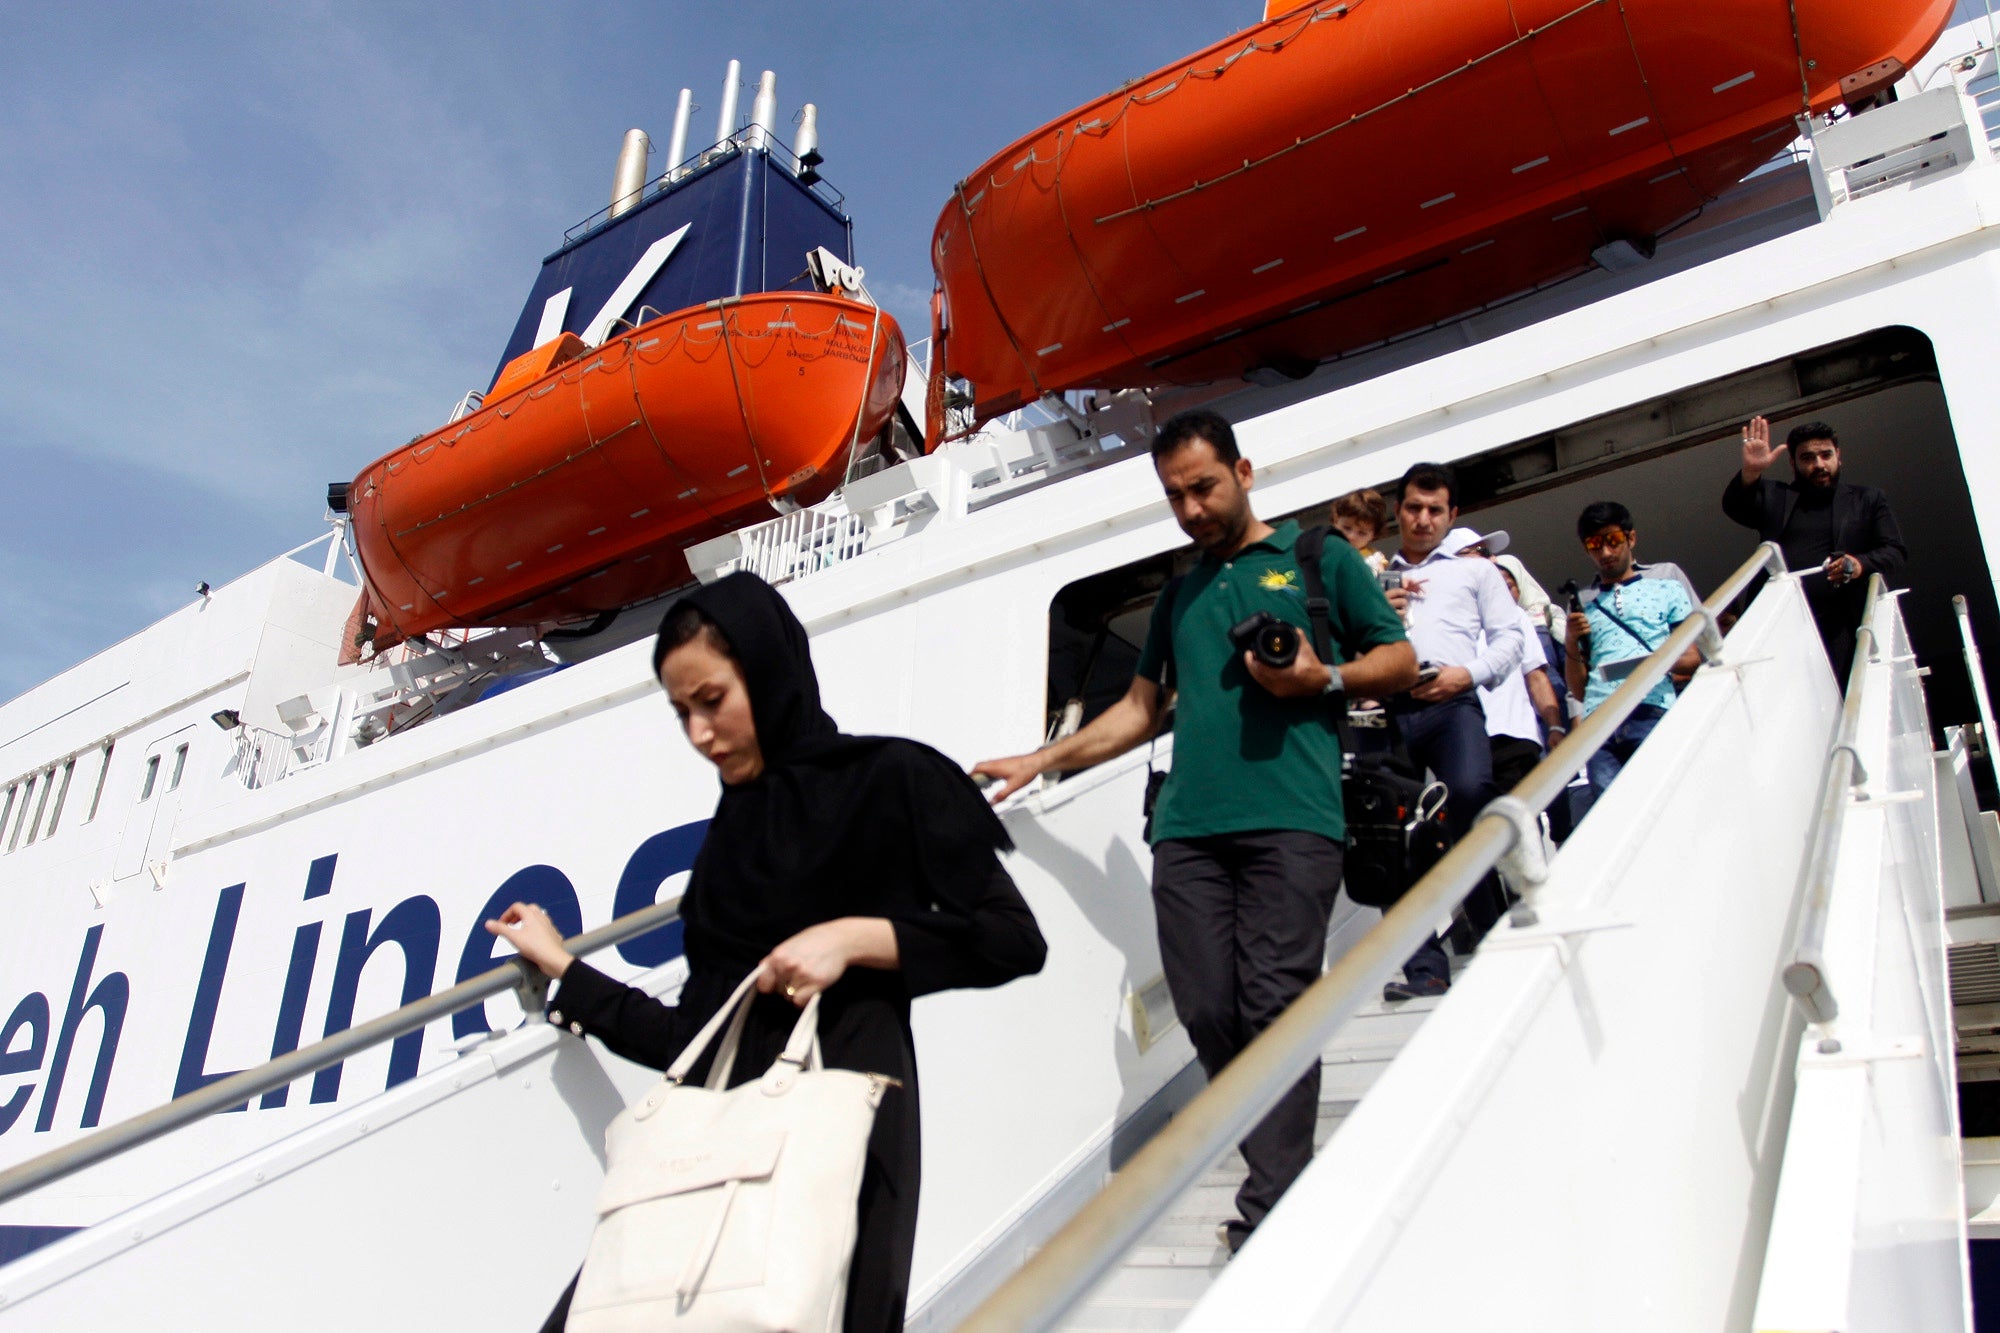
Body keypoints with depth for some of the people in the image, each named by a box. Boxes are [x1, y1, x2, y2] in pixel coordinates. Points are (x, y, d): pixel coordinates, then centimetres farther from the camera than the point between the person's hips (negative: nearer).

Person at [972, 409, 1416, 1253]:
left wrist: (1324, 679, -6)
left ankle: (1269, 1215, -5)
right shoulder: (1178, 594, 25)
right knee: (1208, 1015, -2)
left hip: (1290, 821, -4)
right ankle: (1285, 1174, 12)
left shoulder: (1317, 558, 13)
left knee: (1274, 1007, -11)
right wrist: (1040, 762, 20)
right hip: (1187, 827, 5)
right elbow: (1141, 708, 27)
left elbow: (1399, 660, 13)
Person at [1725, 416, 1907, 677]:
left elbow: (1895, 552, 11)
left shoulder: (1868, 500, 19)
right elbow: (1734, 506, 0)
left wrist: (1861, 564, -13)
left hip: (1839, 625, -1)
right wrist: (1750, 471, -21)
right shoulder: (1773, 496, 19)